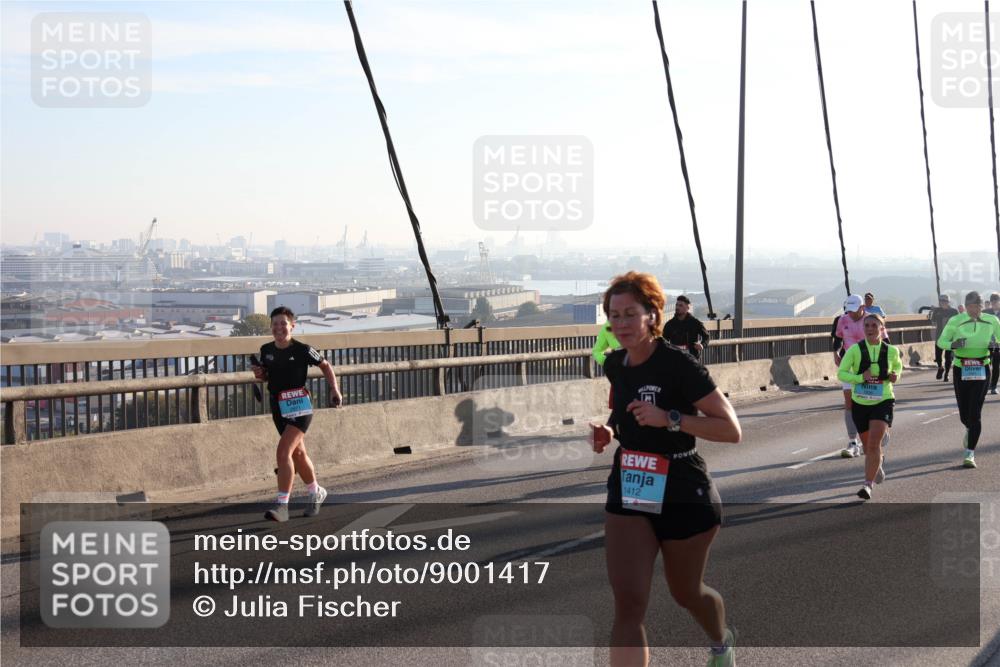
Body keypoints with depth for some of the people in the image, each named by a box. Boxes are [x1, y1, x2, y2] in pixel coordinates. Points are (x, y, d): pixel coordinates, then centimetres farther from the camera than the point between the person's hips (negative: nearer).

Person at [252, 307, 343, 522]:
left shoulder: (302, 350, -12)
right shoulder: (266, 350, 2)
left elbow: (325, 366, 3)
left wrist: (334, 389, -8)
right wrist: (260, 374, -4)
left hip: (299, 407, -6)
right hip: (278, 407, 6)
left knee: (283, 452, -19)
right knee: (298, 454, 18)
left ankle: (282, 505, -18)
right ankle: (316, 493, 39)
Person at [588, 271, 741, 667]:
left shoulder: (678, 365, -19)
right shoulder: (615, 365, 0)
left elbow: (731, 430, -20)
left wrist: (669, 418, -30)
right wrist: (608, 431, 0)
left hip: (684, 496, -4)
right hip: (628, 494, 4)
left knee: (686, 593, 18)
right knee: (628, 604, -12)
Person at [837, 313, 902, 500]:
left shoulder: (891, 350, -3)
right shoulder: (855, 350, -9)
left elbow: (898, 365, 18)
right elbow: (841, 373, -10)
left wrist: (896, 375, -4)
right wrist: (860, 378, -26)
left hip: (883, 402, -2)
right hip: (860, 404, 2)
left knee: (874, 444, -18)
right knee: (868, 445, 17)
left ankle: (868, 485, -17)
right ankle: (880, 461, 51)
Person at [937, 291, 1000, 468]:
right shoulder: (956, 321, -5)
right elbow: (941, 341, -1)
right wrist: (953, 345, -23)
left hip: (982, 371, 0)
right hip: (961, 370, 0)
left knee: (975, 412, -8)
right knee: (964, 413, 7)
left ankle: (970, 453, -2)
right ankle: (969, 430, 45)